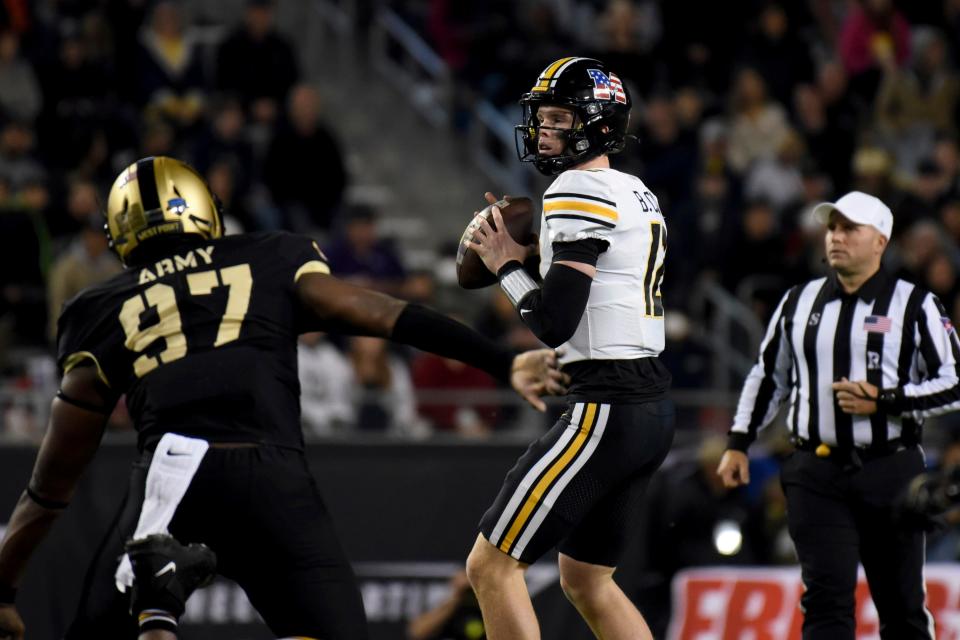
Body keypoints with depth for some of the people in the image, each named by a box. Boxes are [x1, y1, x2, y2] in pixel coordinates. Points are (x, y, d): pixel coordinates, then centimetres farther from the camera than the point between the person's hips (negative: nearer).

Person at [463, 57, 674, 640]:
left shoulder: (581, 192, -12)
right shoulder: (638, 196, 17)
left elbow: (555, 322, -18)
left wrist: (507, 267, -2)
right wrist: (526, 252, 15)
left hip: (607, 411, -10)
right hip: (654, 410, 10)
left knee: (492, 566, -7)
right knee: (586, 582, 20)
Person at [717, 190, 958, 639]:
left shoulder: (915, 306, 0)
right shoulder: (799, 303, 11)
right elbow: (768, 376, 21)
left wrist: (884, 401, -14)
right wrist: (738, 443, 16)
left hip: (891, 472, -2)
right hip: (817, 474, 2)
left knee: (901, 604, 6)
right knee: (826, 600, -10)